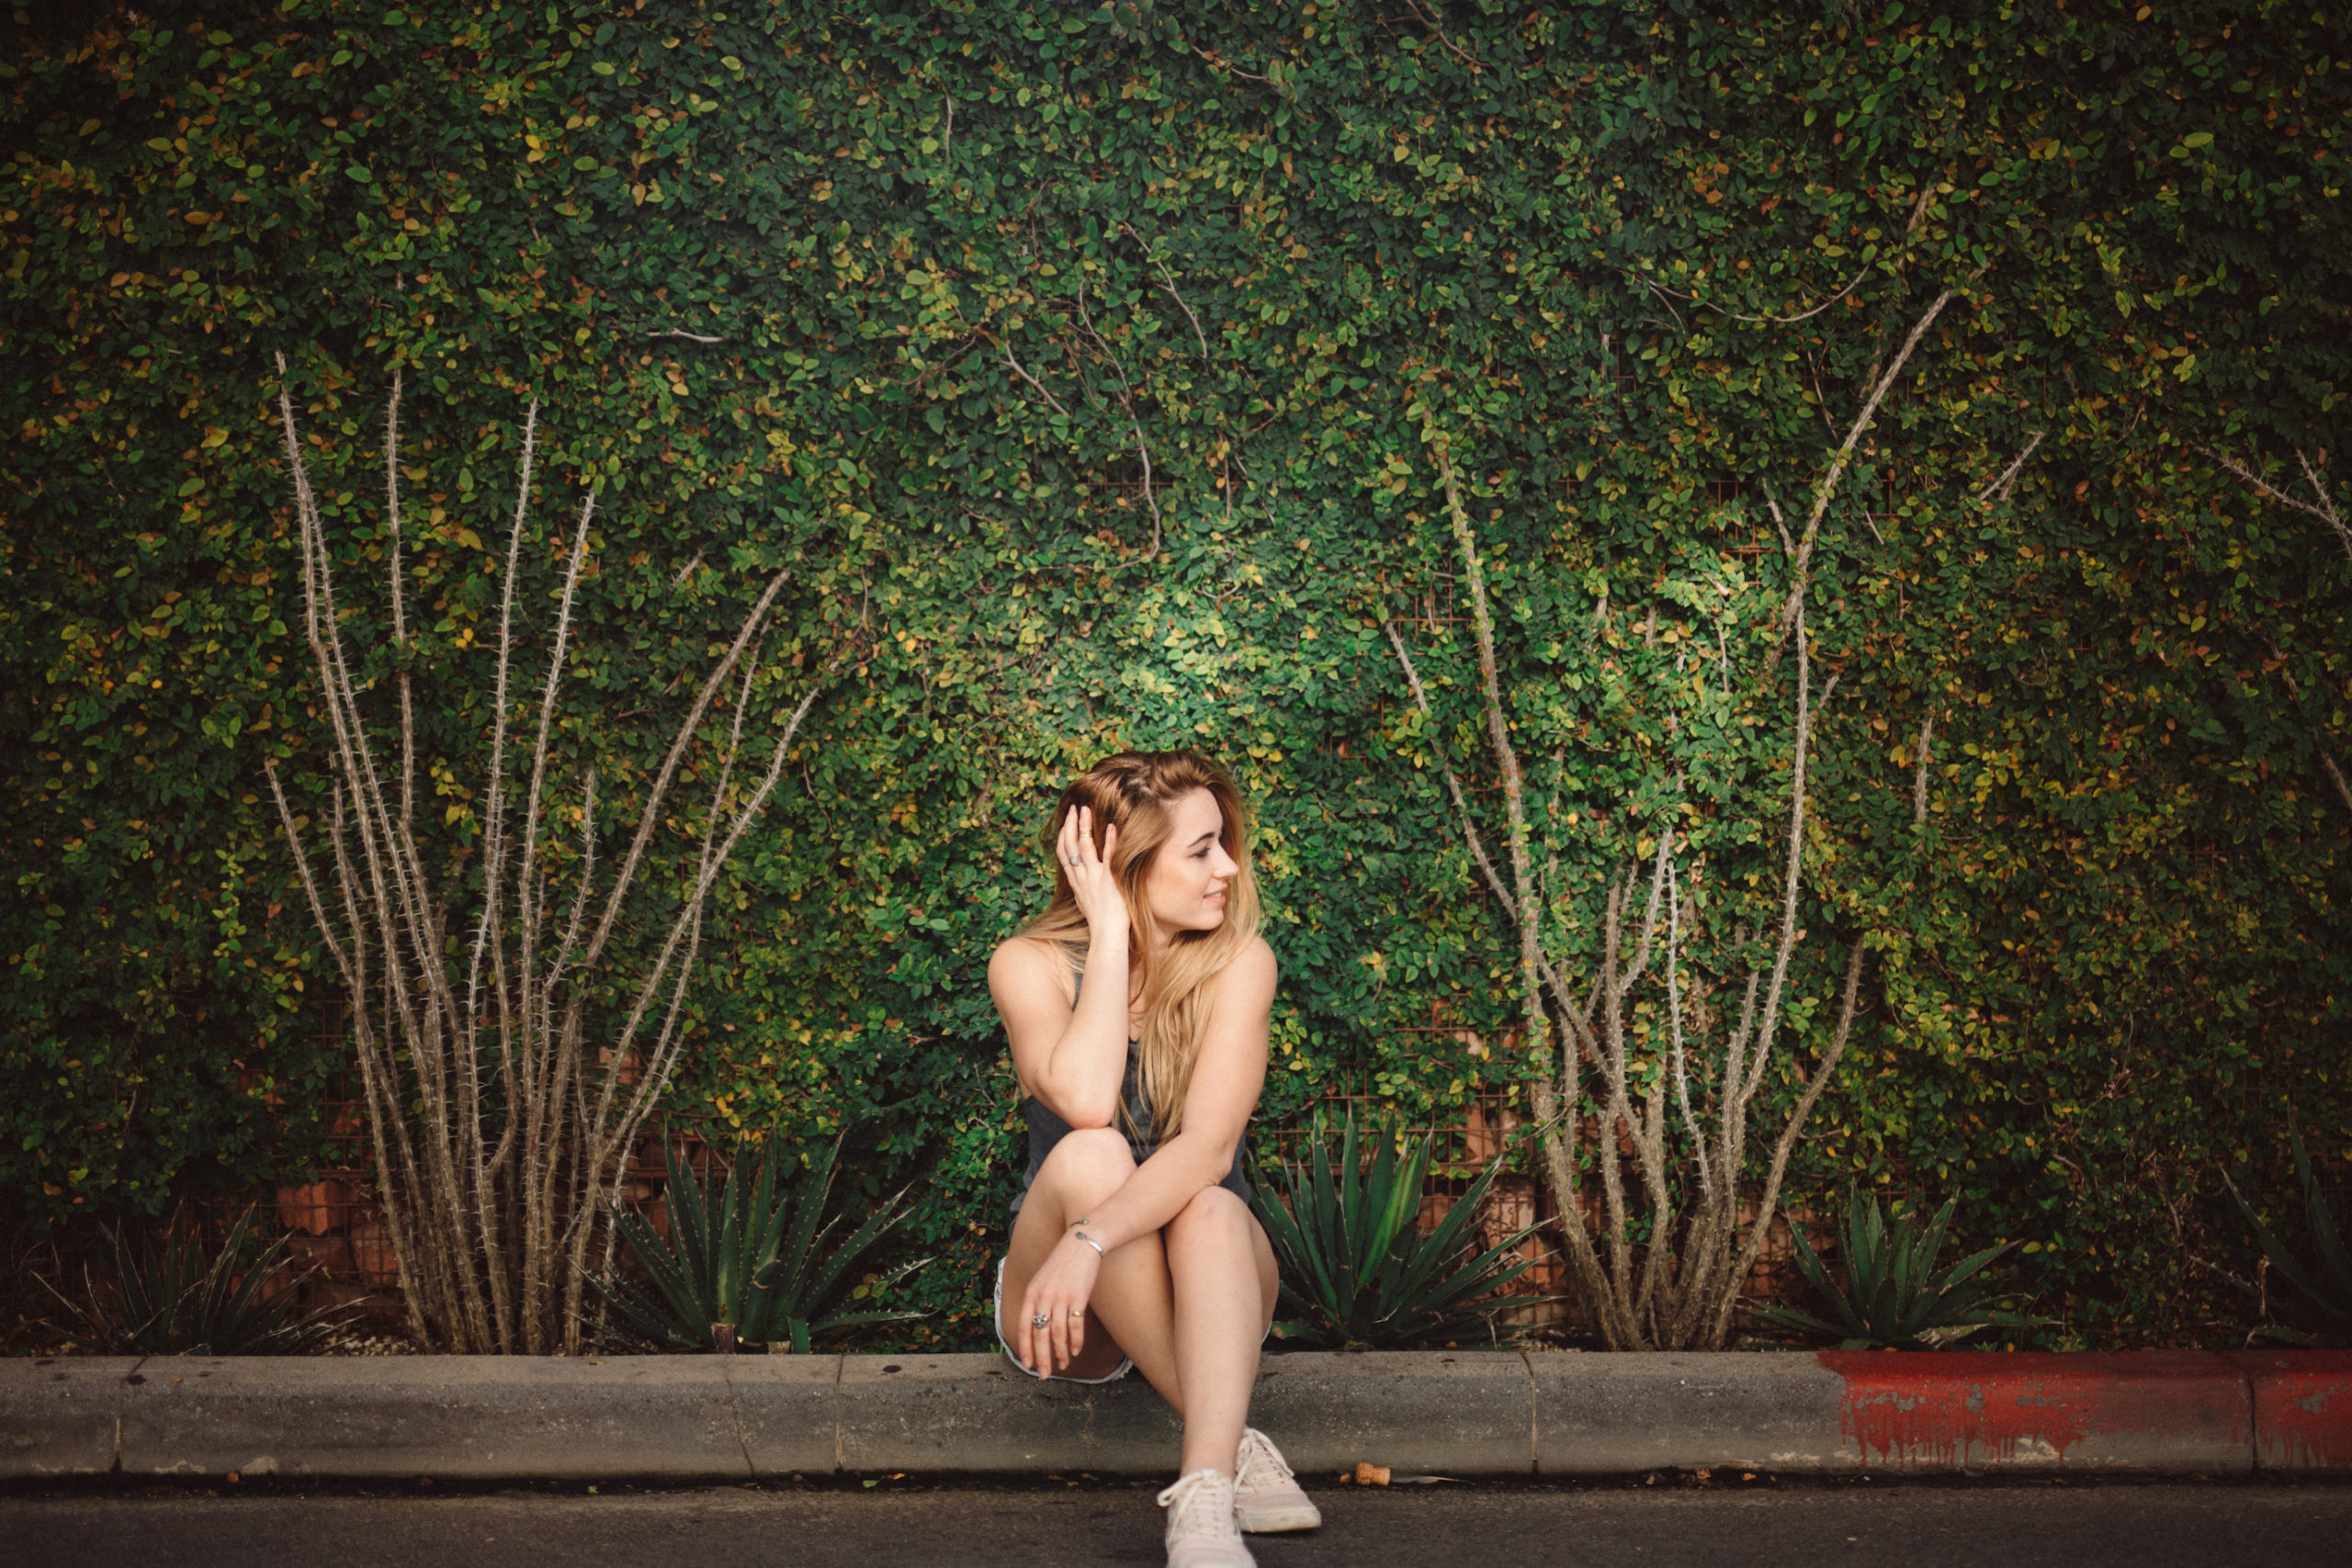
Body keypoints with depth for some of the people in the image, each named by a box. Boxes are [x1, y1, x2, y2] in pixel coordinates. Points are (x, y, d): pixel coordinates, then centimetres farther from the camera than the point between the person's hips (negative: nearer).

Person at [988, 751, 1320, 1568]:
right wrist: (1110, 929, -25)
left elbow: (1210, 1141, -25)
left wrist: (1092, 1240, -40)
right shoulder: (1030, 965, -10)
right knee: (1091, 1157, -31)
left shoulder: (1237, 962, -11)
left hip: (1202, 1284, 0)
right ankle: (1234, 1444, -29)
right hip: (1073, 1308, 0)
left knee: (1211, 1208, -34)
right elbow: (1084, 1102, -30)